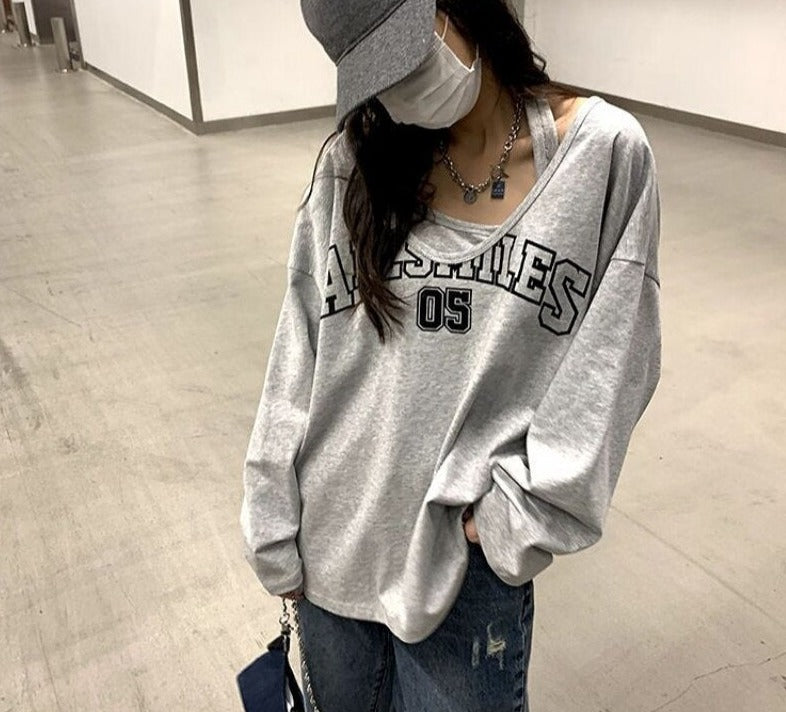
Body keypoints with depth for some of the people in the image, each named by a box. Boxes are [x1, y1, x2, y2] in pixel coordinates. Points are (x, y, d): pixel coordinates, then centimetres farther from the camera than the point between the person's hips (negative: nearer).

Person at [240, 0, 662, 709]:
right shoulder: (353, 161, -3)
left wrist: (521, 510, -9)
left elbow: (610, 361, -5)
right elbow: (298, 353, -1)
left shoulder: (603, 152, -8)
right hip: (334, 538, 3)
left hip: (469, 555, -2)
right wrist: (277, 530, 0)